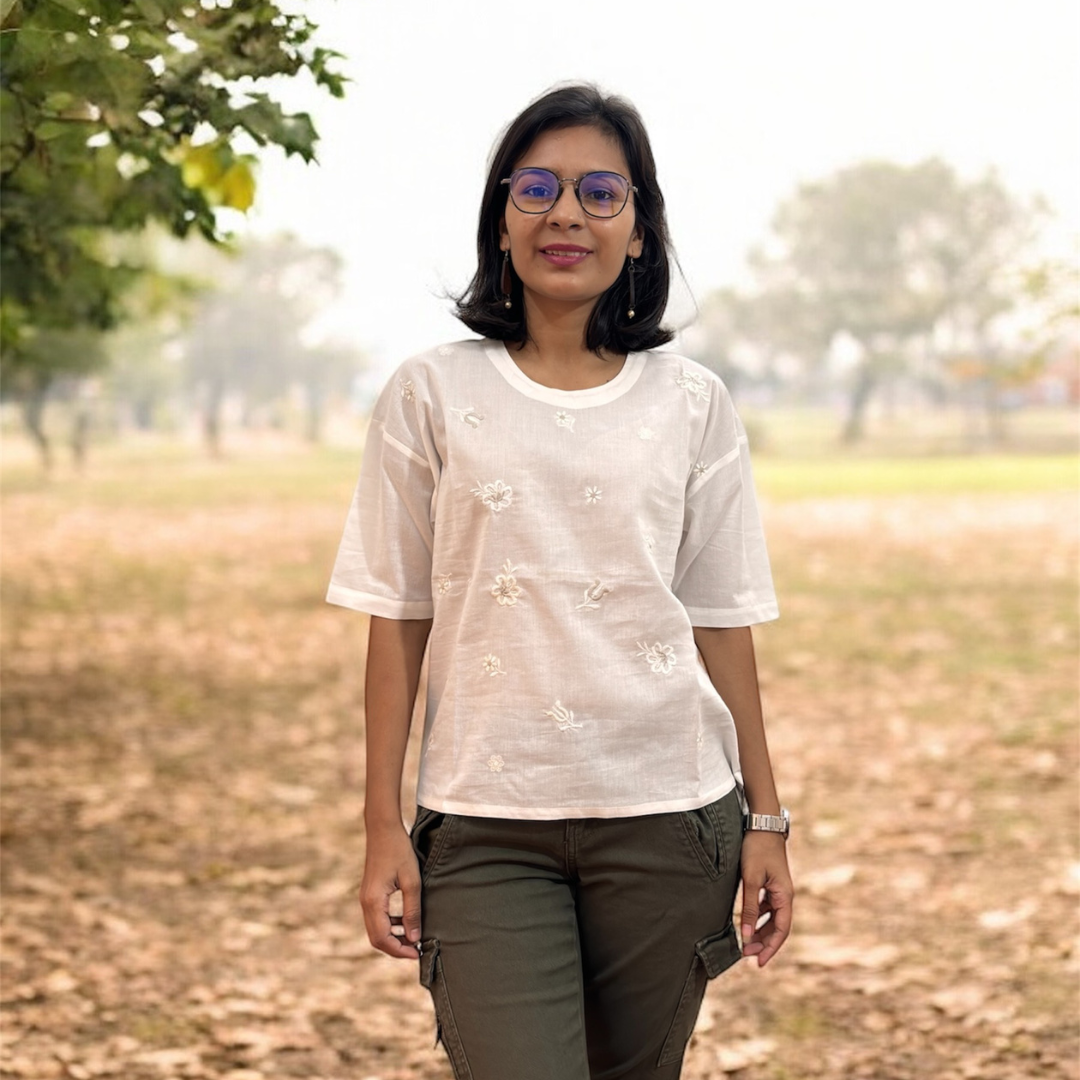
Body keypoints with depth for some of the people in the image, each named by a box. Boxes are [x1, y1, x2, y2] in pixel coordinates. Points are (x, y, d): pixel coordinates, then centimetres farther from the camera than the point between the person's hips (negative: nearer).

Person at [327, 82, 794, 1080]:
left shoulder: (692, 405, 5)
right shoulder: (433, 394, 2)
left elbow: (722, 621, 7)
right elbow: (397, 618, 3)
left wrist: (765, 818, 7)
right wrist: (383, 826, 0)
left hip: (667, 813, 1)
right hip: (486, 824, -1)